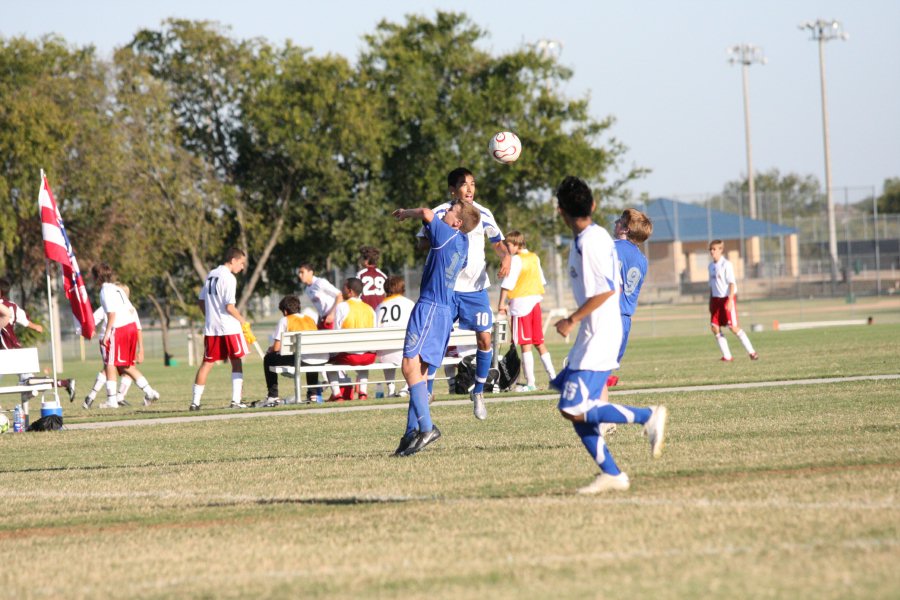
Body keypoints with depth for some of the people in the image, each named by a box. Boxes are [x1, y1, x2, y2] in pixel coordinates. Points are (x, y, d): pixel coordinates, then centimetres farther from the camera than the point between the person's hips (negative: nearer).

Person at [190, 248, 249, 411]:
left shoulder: (211, 275, 12)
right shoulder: (228, 278, -12)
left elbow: (201, 301, 15)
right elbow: (229, 307, -17)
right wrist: (241, 319, -2)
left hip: (211, 328, 6)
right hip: (229, 328, -6)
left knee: (207, 363, 7)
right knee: (237, 362, 5)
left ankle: (195, 401, 3)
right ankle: (236, 400, -1)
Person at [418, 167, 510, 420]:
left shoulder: (483, 214, 2)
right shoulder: (440, 213, -5)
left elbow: (498, 242, 12)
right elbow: (423, 243, -8)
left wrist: (506, 256, -9)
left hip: (476, 287, 2)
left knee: (484, 340, -1)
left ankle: (478, 393, 16)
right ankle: (425, 392, 5)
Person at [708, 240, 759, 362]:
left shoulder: (726, 264, -9)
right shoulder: (711, 266, 13)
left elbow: (732, 283, -13)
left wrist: (730, 300, -21)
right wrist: (710, 302, 18)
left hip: (727, 298, -7)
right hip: (716, 299, 7)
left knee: (733, 327, -10)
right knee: (714, 327, -3)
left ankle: (751, 352, 1)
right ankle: (727, 356, 4)